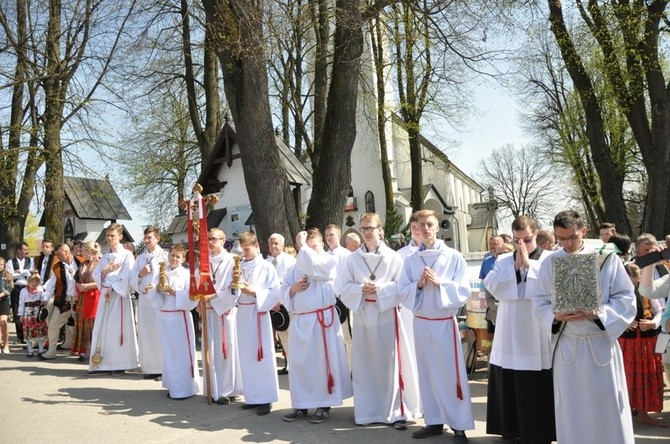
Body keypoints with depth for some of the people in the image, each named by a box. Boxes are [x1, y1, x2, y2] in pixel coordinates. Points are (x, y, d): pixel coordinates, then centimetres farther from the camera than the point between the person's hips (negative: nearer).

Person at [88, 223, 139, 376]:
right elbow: (95, 275, 12)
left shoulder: (127, 255, -3)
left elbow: (127, 277, -12)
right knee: (102, 328, 3)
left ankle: (120, 363, 1)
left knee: (118, 328, -6)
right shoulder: (105, 257, 16)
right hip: (105, 294, 6)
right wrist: (105, 270, -7)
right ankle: (102, 363, 6)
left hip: (119, 294, -6)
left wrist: (112, 288, -13)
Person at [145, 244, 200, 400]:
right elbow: (156, 299, 3)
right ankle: (173, 386, 22)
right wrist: (156, 288, -17)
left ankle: (185, 388, 6)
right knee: (168, 352, 11)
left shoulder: (187, 274, -5)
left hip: (180, 317, -5)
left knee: (182, 352, -2)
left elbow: (191, 298, -14)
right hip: (164, 316, 5)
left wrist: (172, 291, -19)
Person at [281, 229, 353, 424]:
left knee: (323, 361, -1)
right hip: (299, 320, 6)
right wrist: (293, 288, -9)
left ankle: (324, 405, 10)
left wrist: (302, 244, -12)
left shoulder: (329, 261, -3)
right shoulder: (298, 265, 15)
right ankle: (301, 404, 20)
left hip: (322, 319, -5)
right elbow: (284, 290, 13)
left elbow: (314, 266, -24)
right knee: (299, 363, 9)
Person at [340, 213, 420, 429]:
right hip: (362, 316, 2)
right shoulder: (352, 258, 5)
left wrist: (379, 289, -17)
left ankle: (396, 411, 8)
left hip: (387, 315, -2)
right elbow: (345, 288, 3)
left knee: (391, 364, -1)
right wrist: (362, 289, -14)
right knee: (365, 365, 7)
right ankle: (367, 411, 19)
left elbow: (401, 287, -4)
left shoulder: (393, 257, -1)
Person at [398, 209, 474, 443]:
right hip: (421, 323, 4)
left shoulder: (454, 257, -5)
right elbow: (403, 292, 3)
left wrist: (439, 283, -18)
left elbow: (463, 292, -8)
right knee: (427, 373, 11)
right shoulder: (411, 260, 4)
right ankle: (434, 421, 22)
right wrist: (418, 284, -14)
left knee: (451, 373, -1)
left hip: (445, 322, -3)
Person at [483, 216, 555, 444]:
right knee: (510, 383, 8)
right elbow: (492, 286, -3)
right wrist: (515, 266, -9)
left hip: (538, 331, -3)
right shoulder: (503, 260, 10)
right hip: (510, 331, 3)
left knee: (539, 385, 0)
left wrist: (528, 264, -12)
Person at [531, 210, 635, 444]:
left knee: (607, 409, 6)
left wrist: (598, 313, -20)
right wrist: (557, 316, -17)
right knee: (572, 412, 9)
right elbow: (540, 302, 4)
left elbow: (626, 299, -5)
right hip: (567, 345, 2)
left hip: (601, 343, -1)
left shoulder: (607, 258, -5)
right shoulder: (549, 263, 1)